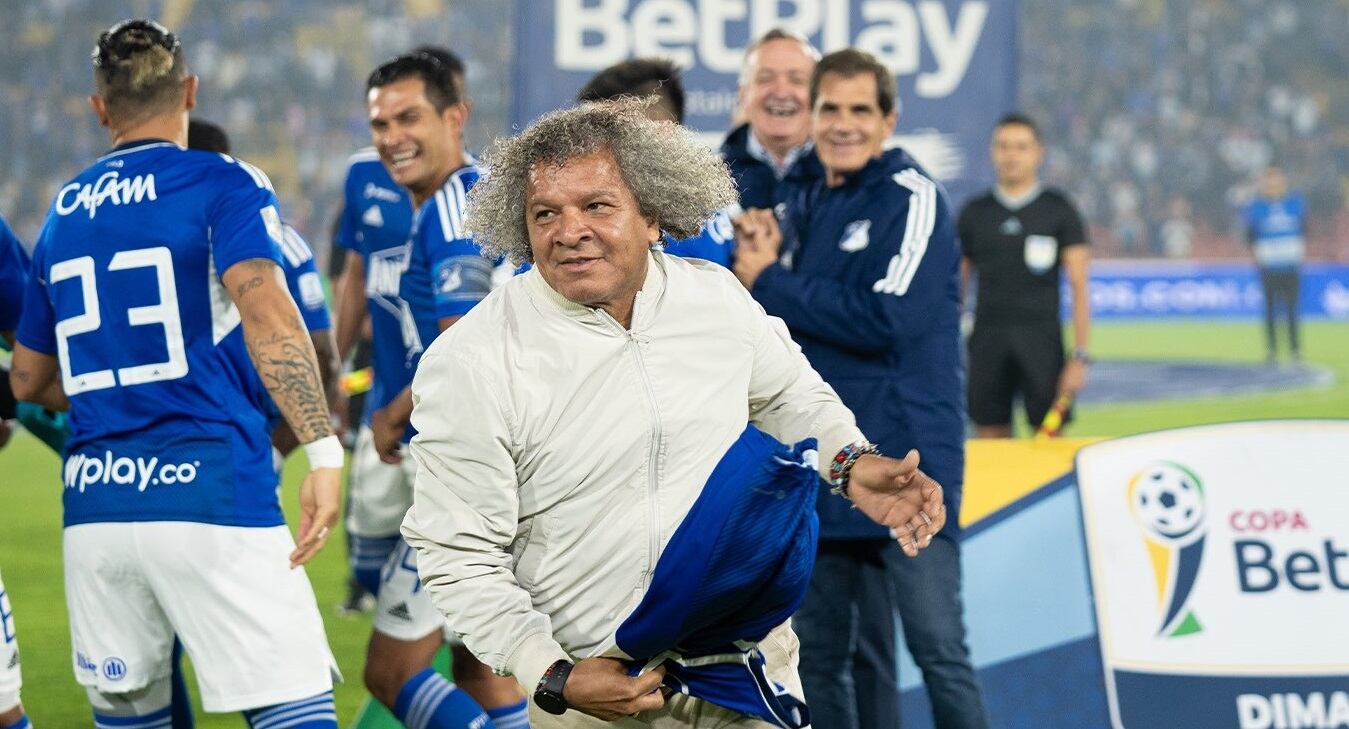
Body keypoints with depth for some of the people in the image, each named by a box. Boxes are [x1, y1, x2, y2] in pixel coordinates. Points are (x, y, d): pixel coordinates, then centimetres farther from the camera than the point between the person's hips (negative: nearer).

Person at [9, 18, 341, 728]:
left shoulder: (63, 212, 17)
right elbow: (263, 309, -18)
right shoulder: (223, 183, 0)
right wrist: (323, 449, -21)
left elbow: (29, 381, 25)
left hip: (93, 508, 5)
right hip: (210, 494, -5)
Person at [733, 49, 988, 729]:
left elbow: (888, 320, -20)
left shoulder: (911, 198, -7)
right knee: (818, 658, 12)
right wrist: (762, 258, -6)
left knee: (937, 649, -8)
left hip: (906, 463, -7)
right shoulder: (801, 200, 14)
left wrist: (770, 282, -12)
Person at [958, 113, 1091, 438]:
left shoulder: (1059, 210, 4)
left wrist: (1080, 356, -8)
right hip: (988, 344, 2)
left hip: (1042, 343, -2)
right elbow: (955, 286, 13)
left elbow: (1078, 287, 0)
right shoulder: (974, 213, 10)